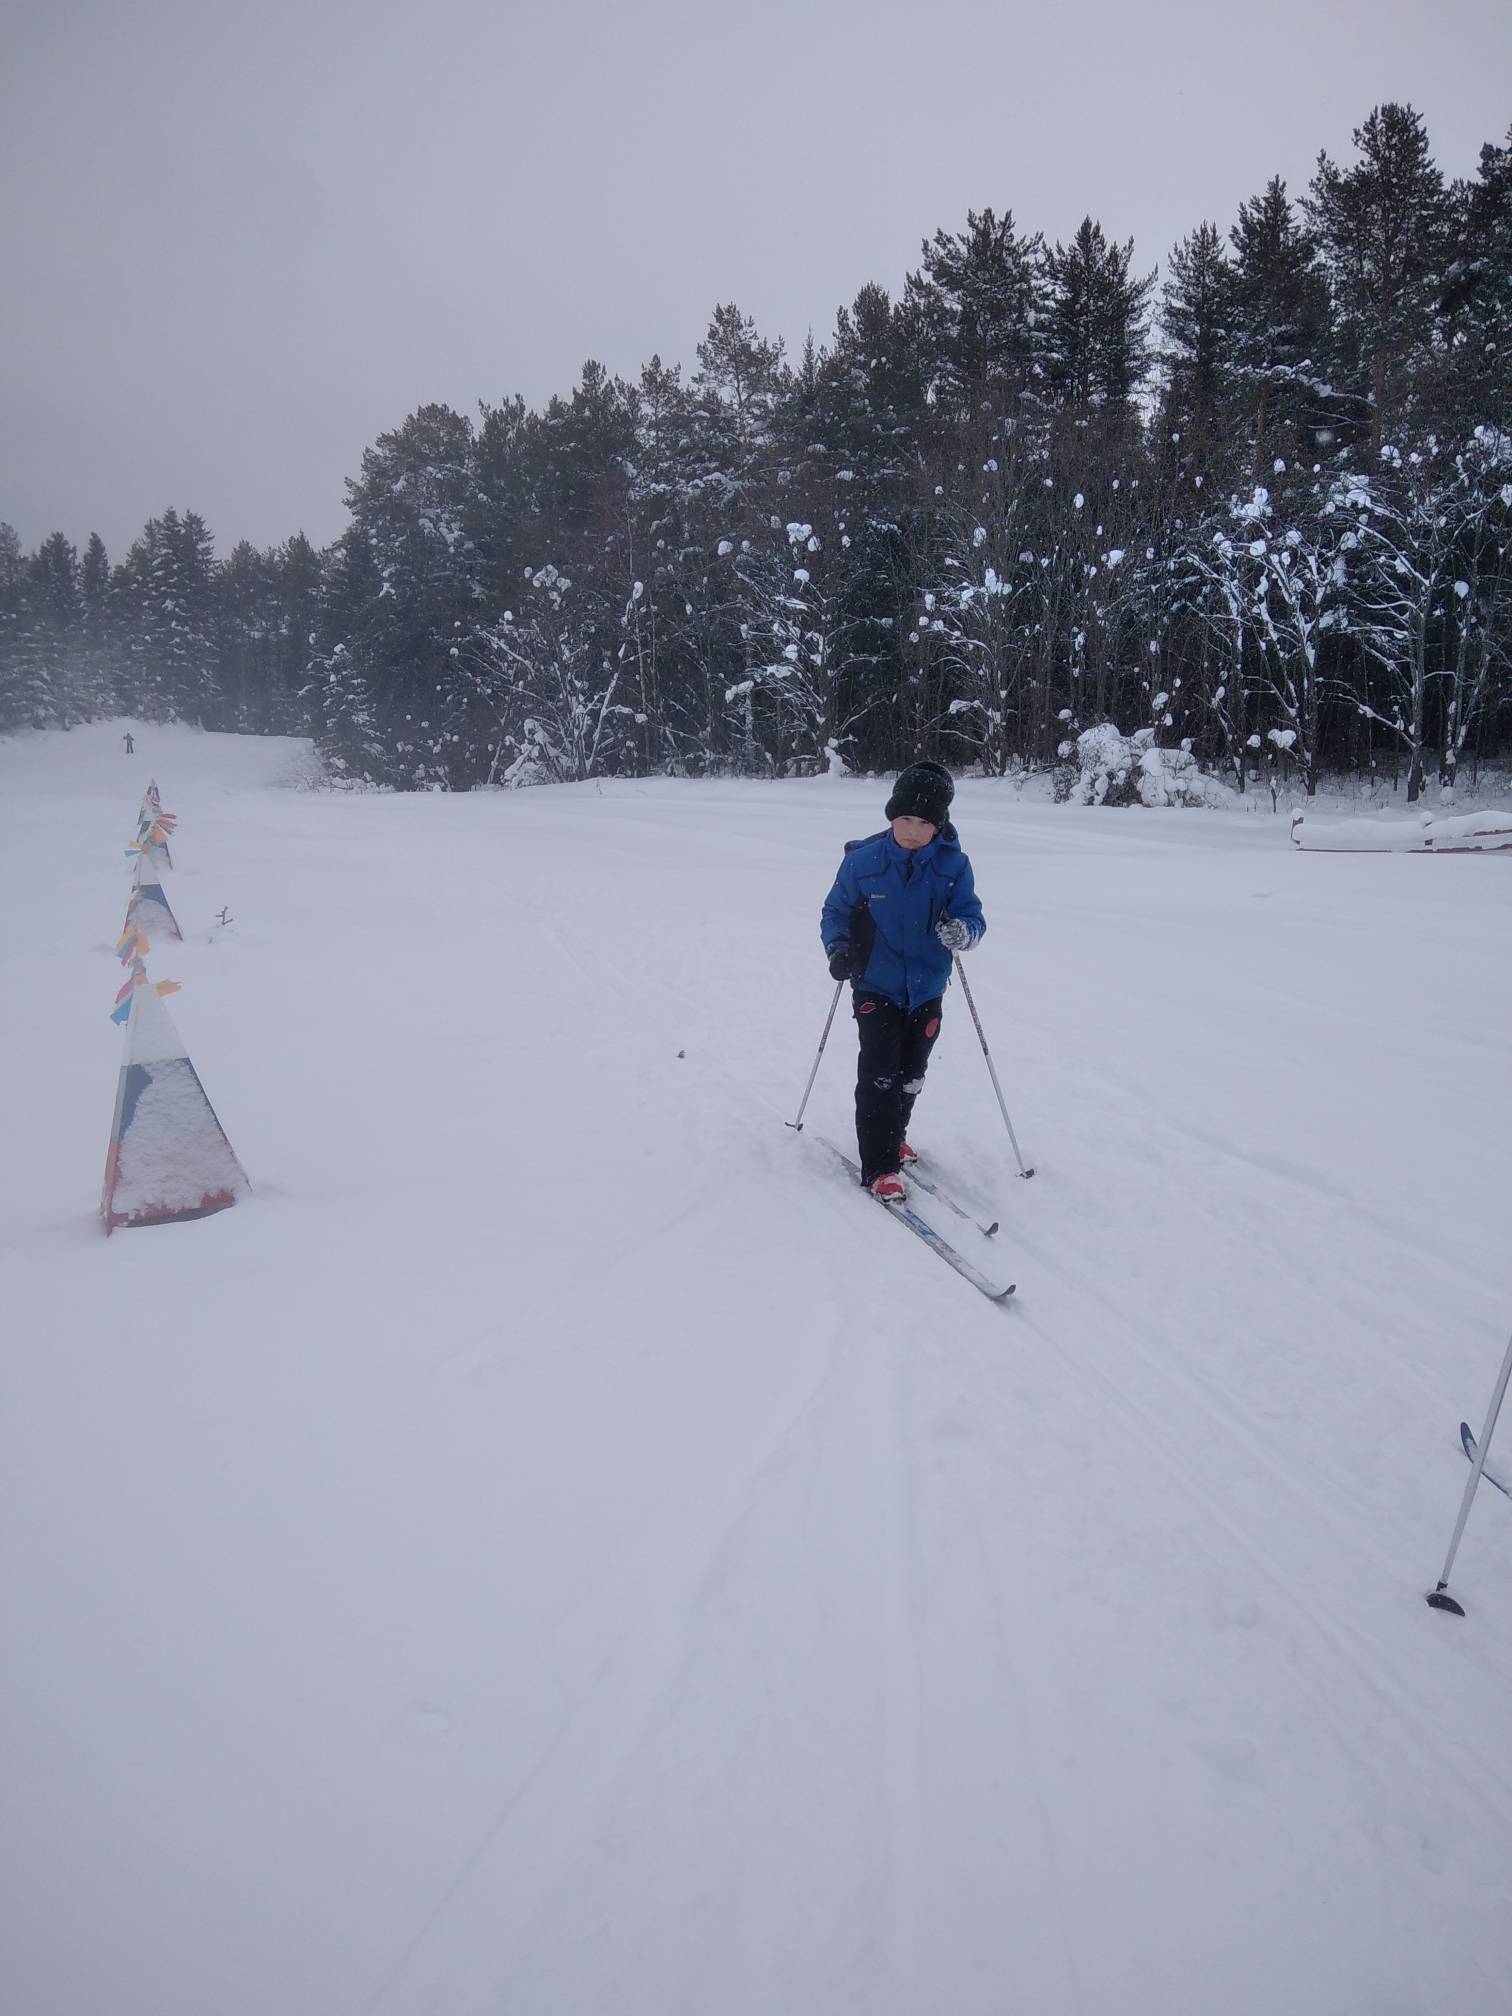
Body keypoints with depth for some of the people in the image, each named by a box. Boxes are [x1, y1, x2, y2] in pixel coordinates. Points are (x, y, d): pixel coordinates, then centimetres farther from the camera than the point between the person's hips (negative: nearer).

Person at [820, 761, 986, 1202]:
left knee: (912, 1073, 16)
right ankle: (879, 1167, -3)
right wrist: (838, 947, -18)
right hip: (876, 986, -2)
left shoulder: (953, 865, -8)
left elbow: (973, 916, -6)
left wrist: (962, 930, -29)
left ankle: (893, 1137, 41)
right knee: (879, 1073, -11)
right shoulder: (863, 860, -11)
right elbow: (835, 911, 1)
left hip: (926, 988, 3)